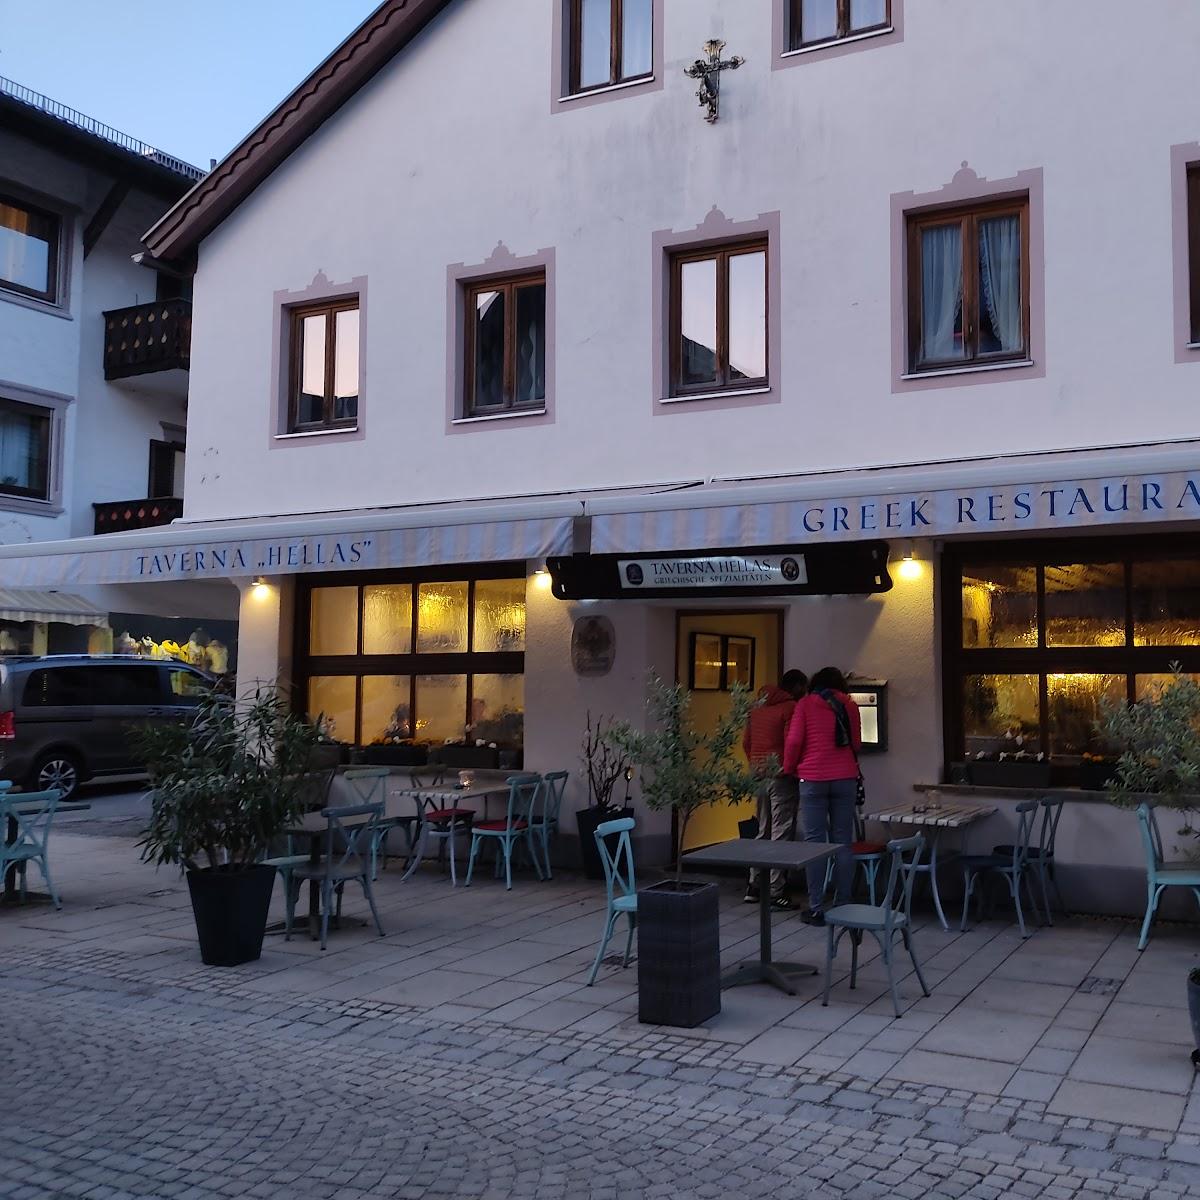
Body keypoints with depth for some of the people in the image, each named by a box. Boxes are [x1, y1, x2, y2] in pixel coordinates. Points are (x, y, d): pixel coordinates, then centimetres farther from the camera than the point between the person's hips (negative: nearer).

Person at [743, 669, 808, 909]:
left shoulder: (758, 706, 12)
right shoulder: (791, 707, -10)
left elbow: (746, 742, 15)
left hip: (758, 775, 8)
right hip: (781, 776, -7)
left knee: (763, 831, 16)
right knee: (781, 835, -3)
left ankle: (754, 886, 19)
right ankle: (775, 892, -2)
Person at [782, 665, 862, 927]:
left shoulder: (806, 704, 2)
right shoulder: (850, 706, 10)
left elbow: (794, 740, -4)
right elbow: (856, 744, 14)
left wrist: (789, 768, 11)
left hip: (813, 779, -2)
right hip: (845, 778, 2)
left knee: (815, 843, -1)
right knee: (842, 843, 6)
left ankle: (816, 908, -1)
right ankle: (844, 905, 9)